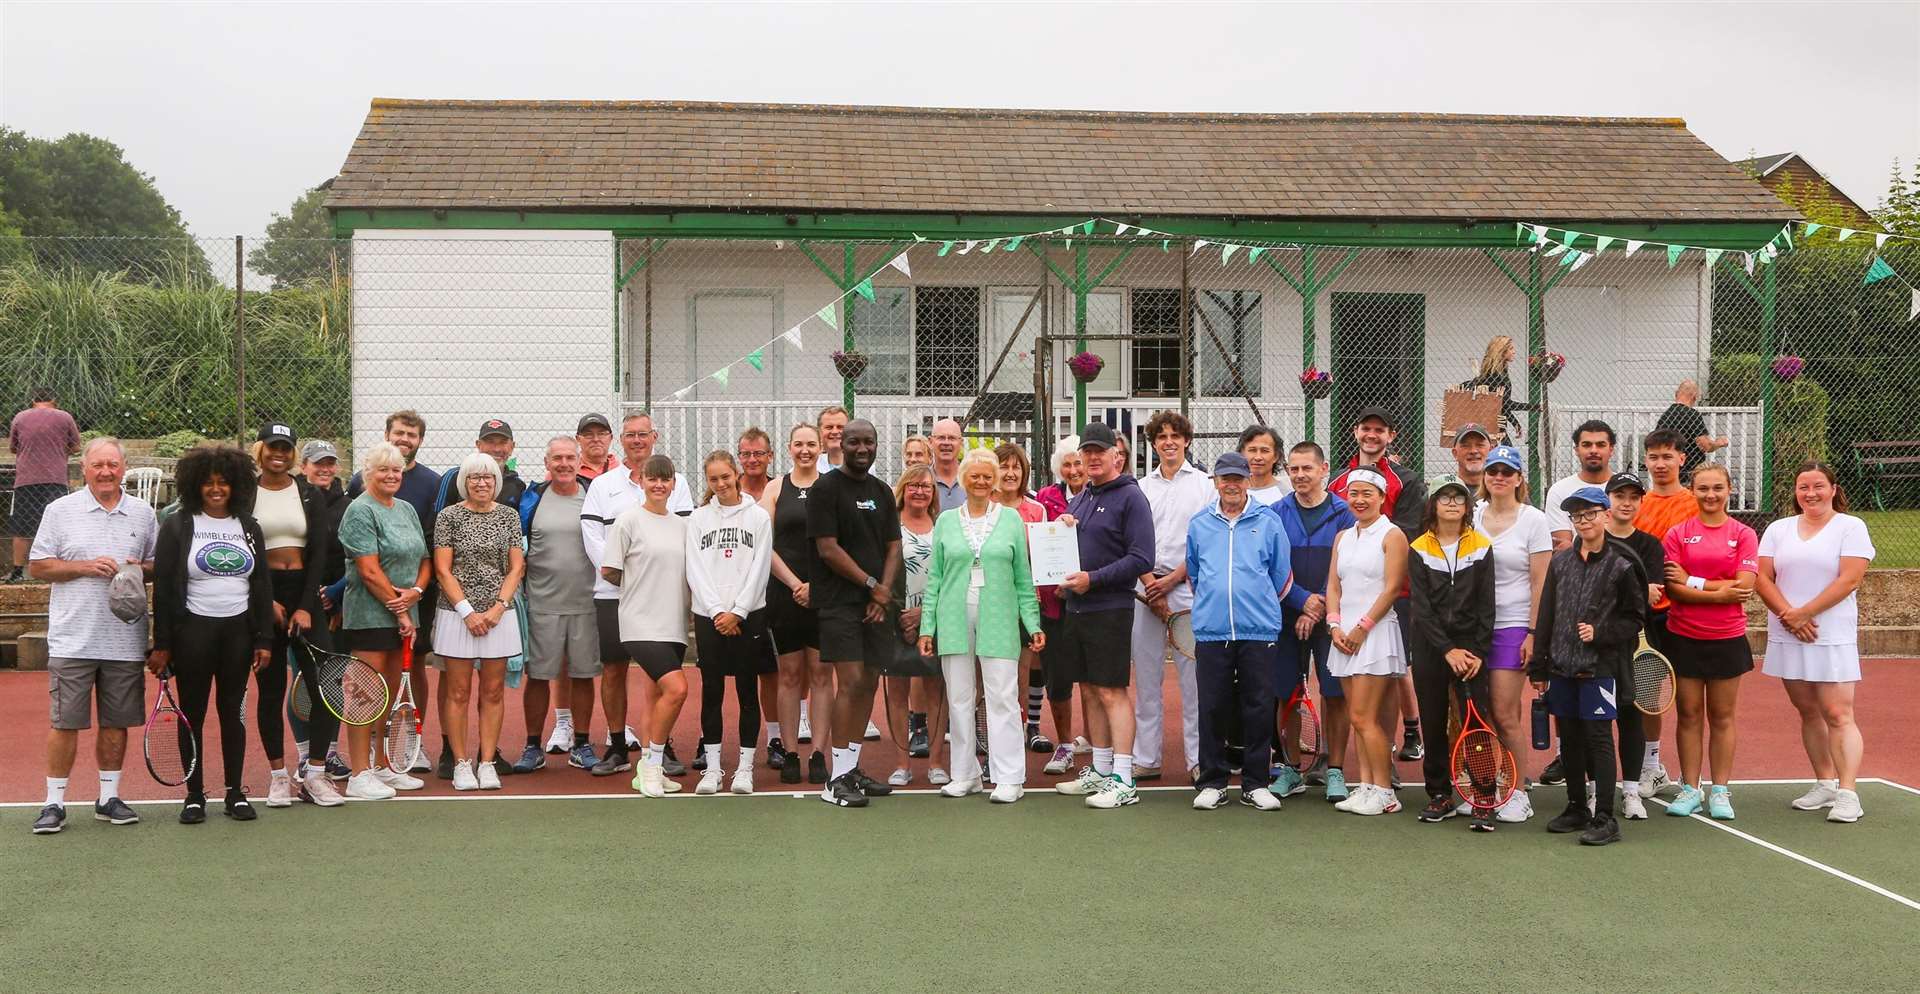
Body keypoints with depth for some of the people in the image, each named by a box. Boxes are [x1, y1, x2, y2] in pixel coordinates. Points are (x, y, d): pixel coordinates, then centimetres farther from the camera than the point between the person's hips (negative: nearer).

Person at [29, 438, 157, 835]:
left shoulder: (142, 513, 9)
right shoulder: (60, 511, 2)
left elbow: (159, 564, 16)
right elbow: (36, 566, 1)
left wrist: (141, 569, -6)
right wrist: (85, 566, -12)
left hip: (124, 638, 3)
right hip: (73, 638, -2)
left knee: (116, 722, 8)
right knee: (64, 721, -2)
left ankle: (109, 797, 19)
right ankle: (54, 803, 6)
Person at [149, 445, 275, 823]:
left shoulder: (249, 528, 11)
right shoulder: (177, 527, 1)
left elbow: (262, 586, 11)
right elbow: (163, 589, -2)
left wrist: (263, 640, 4)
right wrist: (161, 645, -7)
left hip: (238, 630, 3)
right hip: (193, 631, -3)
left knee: (233, 710, 7)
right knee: (193, 713, 2)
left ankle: (235, 792, 13)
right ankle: (195, 795, 9)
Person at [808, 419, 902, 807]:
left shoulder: (882, 492, 15)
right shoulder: (827, 488, -5)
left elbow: (893, 546, 14)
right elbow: (828, 548, -11)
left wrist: (884, 591, -2)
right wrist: (871, 583, -8)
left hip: (875, 602, 7)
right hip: (840, 600, -7)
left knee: (867, 683, 7)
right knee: (850, 681, -13)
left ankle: (853, 770, 15)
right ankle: (837, 779, -10)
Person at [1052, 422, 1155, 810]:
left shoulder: (1130, 497, -8)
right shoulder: (1079, 499, 17)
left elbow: (1141, 560, -14)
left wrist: (1093, 579, -18)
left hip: (1110, 608, -8)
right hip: (1075, 608, 8)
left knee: (1112, 692, -8)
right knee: (1089, 691, 12)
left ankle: (1123, 781, -6)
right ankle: (1100, 771, 20)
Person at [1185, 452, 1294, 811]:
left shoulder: (1269, 524, 5)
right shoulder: (1198, 525, 11)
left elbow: (1282, 576, 12)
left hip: (1259, 632, -1)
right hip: (1211, 631, 1)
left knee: (1259, 709, 1)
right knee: (1212, 708, 2)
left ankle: (1256, 784, 9)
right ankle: (1211, 782, 10)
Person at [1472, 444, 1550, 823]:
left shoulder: (1534, 520, -1)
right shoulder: (1471, 515, 9)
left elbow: (1540, 583, -4)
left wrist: (1533, 633, -9)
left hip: (1513, 626, -4)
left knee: (1505, 715, -6)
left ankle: (1519, 794, 5)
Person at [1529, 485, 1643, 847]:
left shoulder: (1620, 566, -3)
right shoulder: (1560, 562, 10)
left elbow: (1634, 619, 1)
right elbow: (1546, 616, 11)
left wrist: (1600, 633, -14)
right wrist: (1538, 667, 9)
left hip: (1599, 668, -5)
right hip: (1562, 667, 5)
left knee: (1599, 739, -6)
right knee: (1570, 739, 12)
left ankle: (1605, 818, -4)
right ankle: (1577, 808, 23)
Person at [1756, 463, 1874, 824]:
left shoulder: (1851, 527, -1)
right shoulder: (1778, 529, 11)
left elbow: (1849, 580, -11)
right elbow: (1762, 578, 3)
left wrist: (1804, 614, -14)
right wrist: (1788, 615, -11)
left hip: (1833, 638, -4)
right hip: (1788, 638, 4)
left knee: (1837, 715, -10)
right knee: (1809, 713, 9)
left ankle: (1847, 794, -10)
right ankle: (1825, 784, 18)